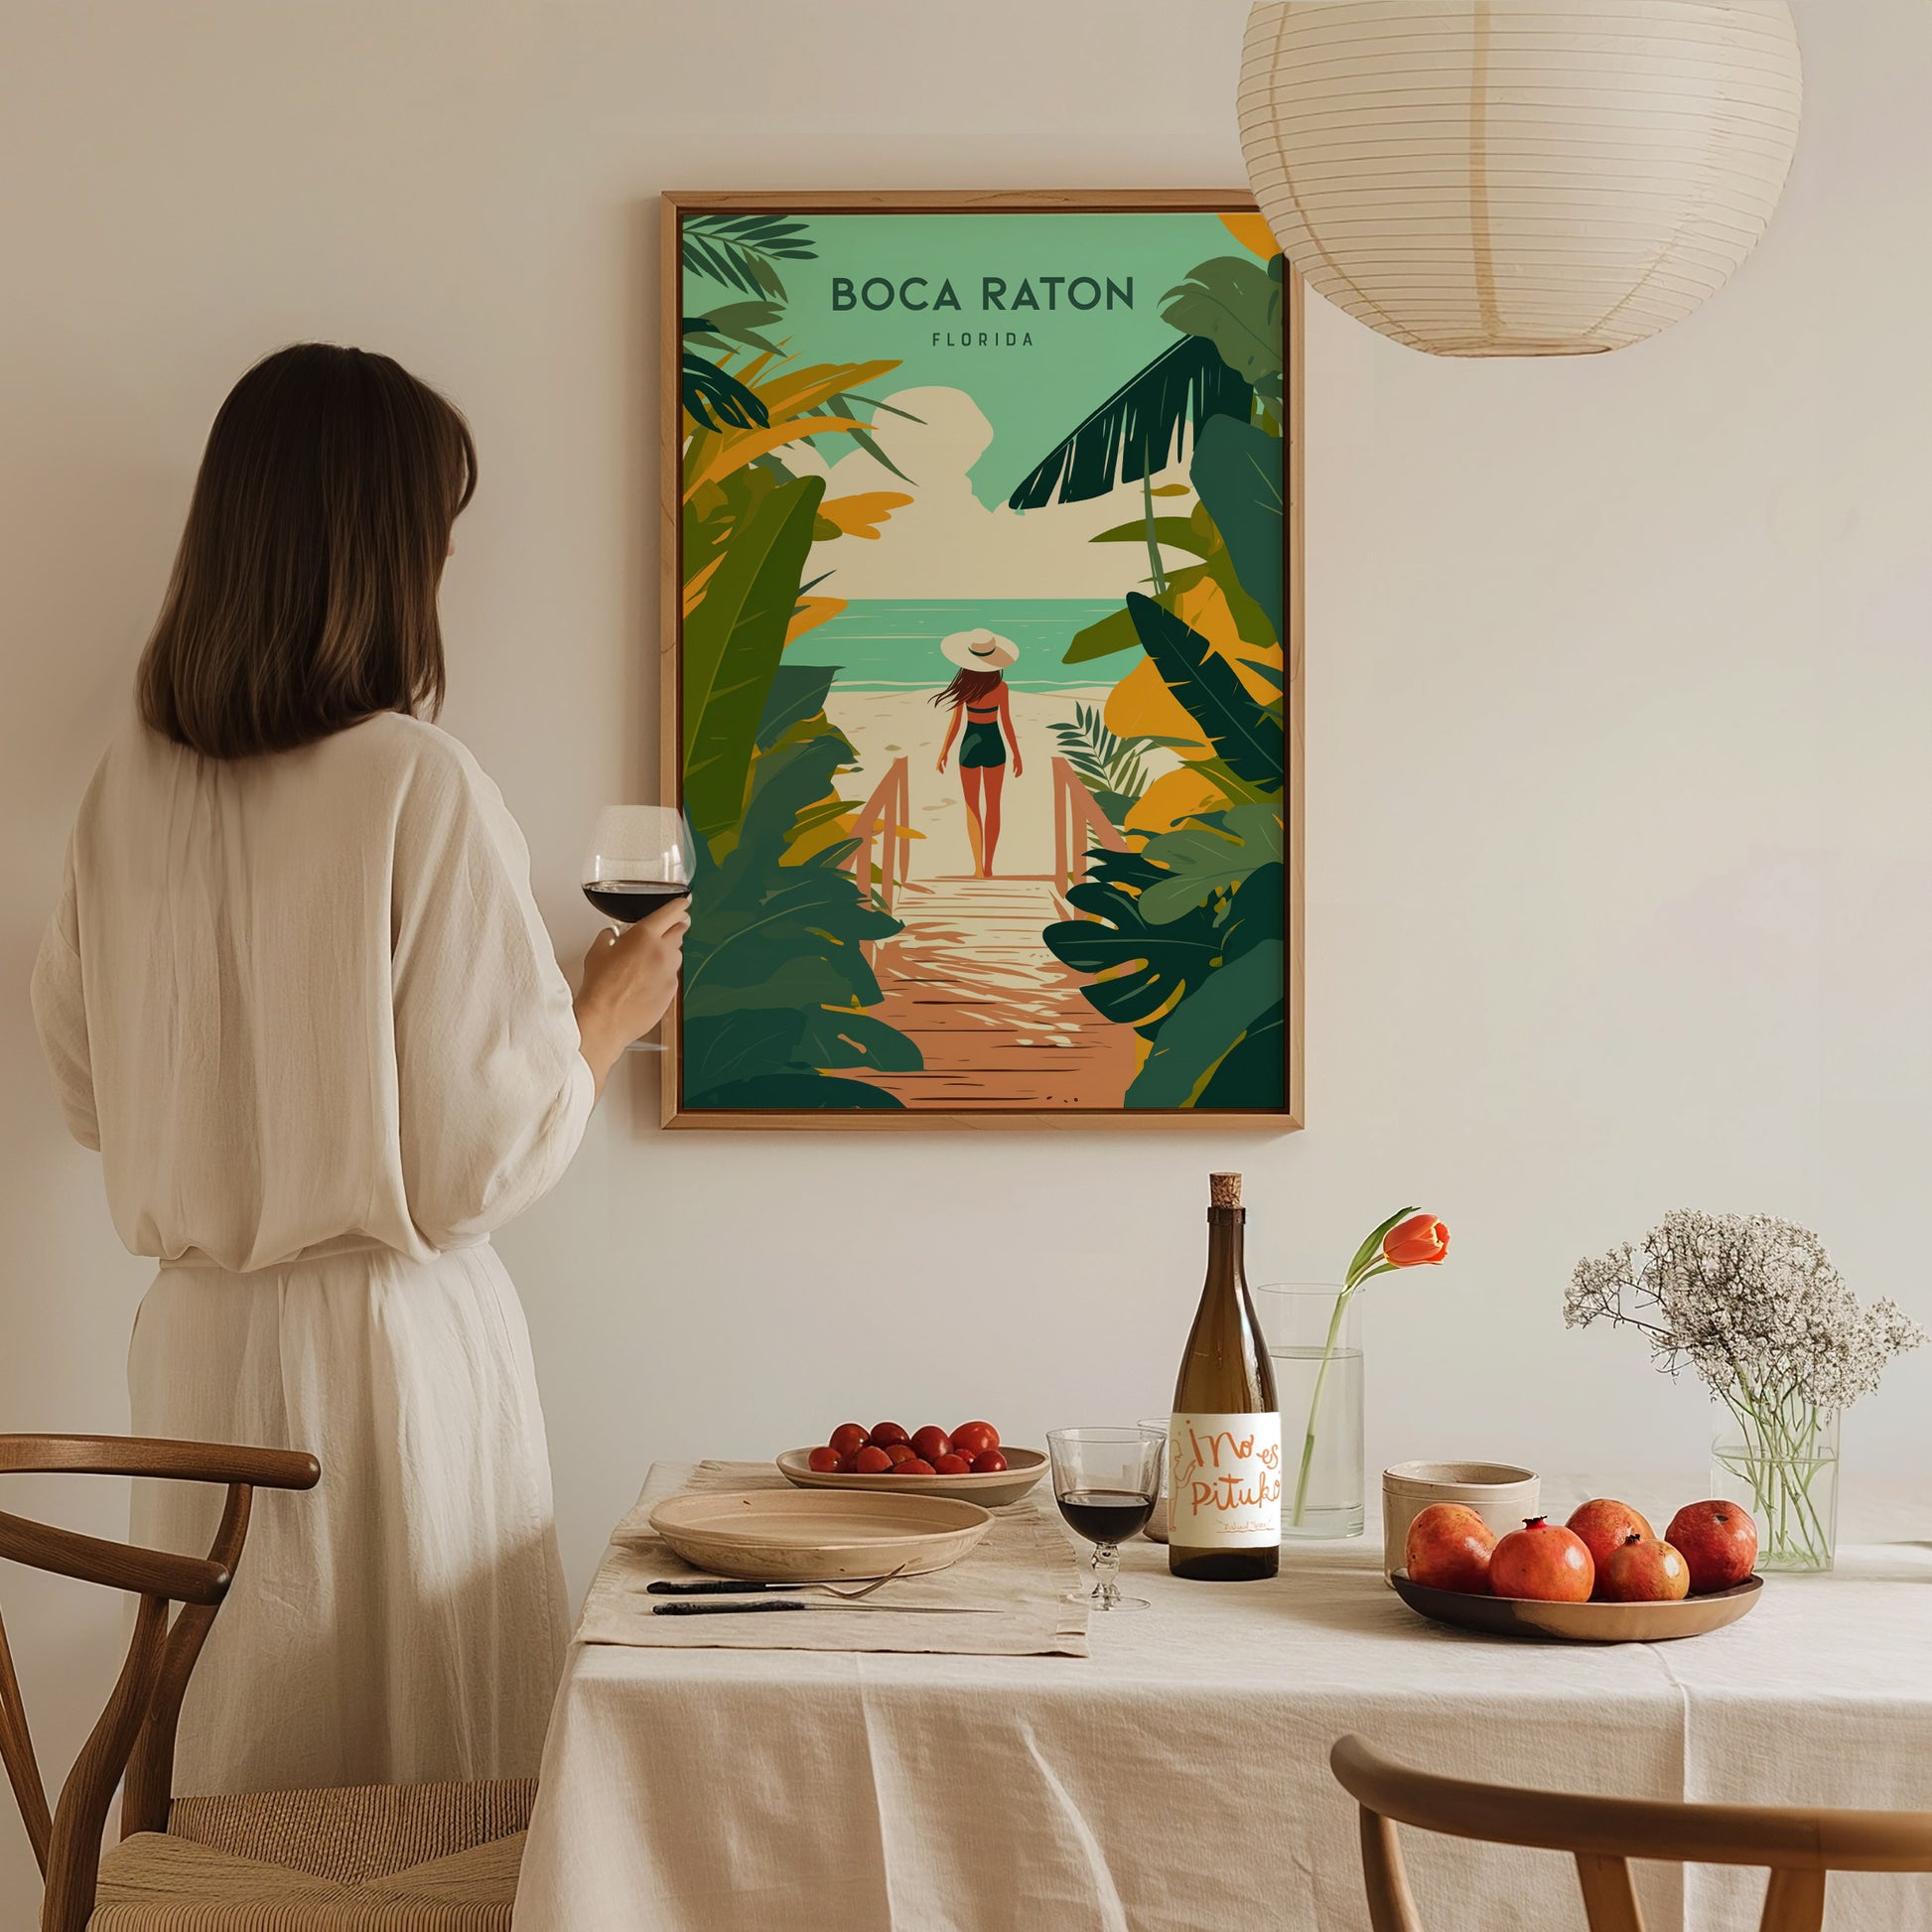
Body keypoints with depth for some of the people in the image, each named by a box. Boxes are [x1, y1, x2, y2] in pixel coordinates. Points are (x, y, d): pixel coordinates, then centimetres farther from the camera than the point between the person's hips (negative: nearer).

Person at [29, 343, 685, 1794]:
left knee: (233, 1765, 16)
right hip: (389, 1343, -6)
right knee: (434, 1812, 7)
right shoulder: (421, 788, -17)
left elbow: (90, 1092, 11)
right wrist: (610, 1014, 2)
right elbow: (485, 1156, -14)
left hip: (196, 1342, 6)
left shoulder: (132, 784, 0)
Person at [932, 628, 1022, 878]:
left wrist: (944, 752, 0)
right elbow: (1007, 725, -10)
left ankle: (979, 867, 2)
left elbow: (955, 723, -12)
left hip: (970, 747, 0)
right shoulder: (1000, 687, -15)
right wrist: (1017, 755, 2)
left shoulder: (963, 685, -16)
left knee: (972, 808, 10)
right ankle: (988, 866, 13)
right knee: (993, 807, 12)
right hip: (994, 746, 0)